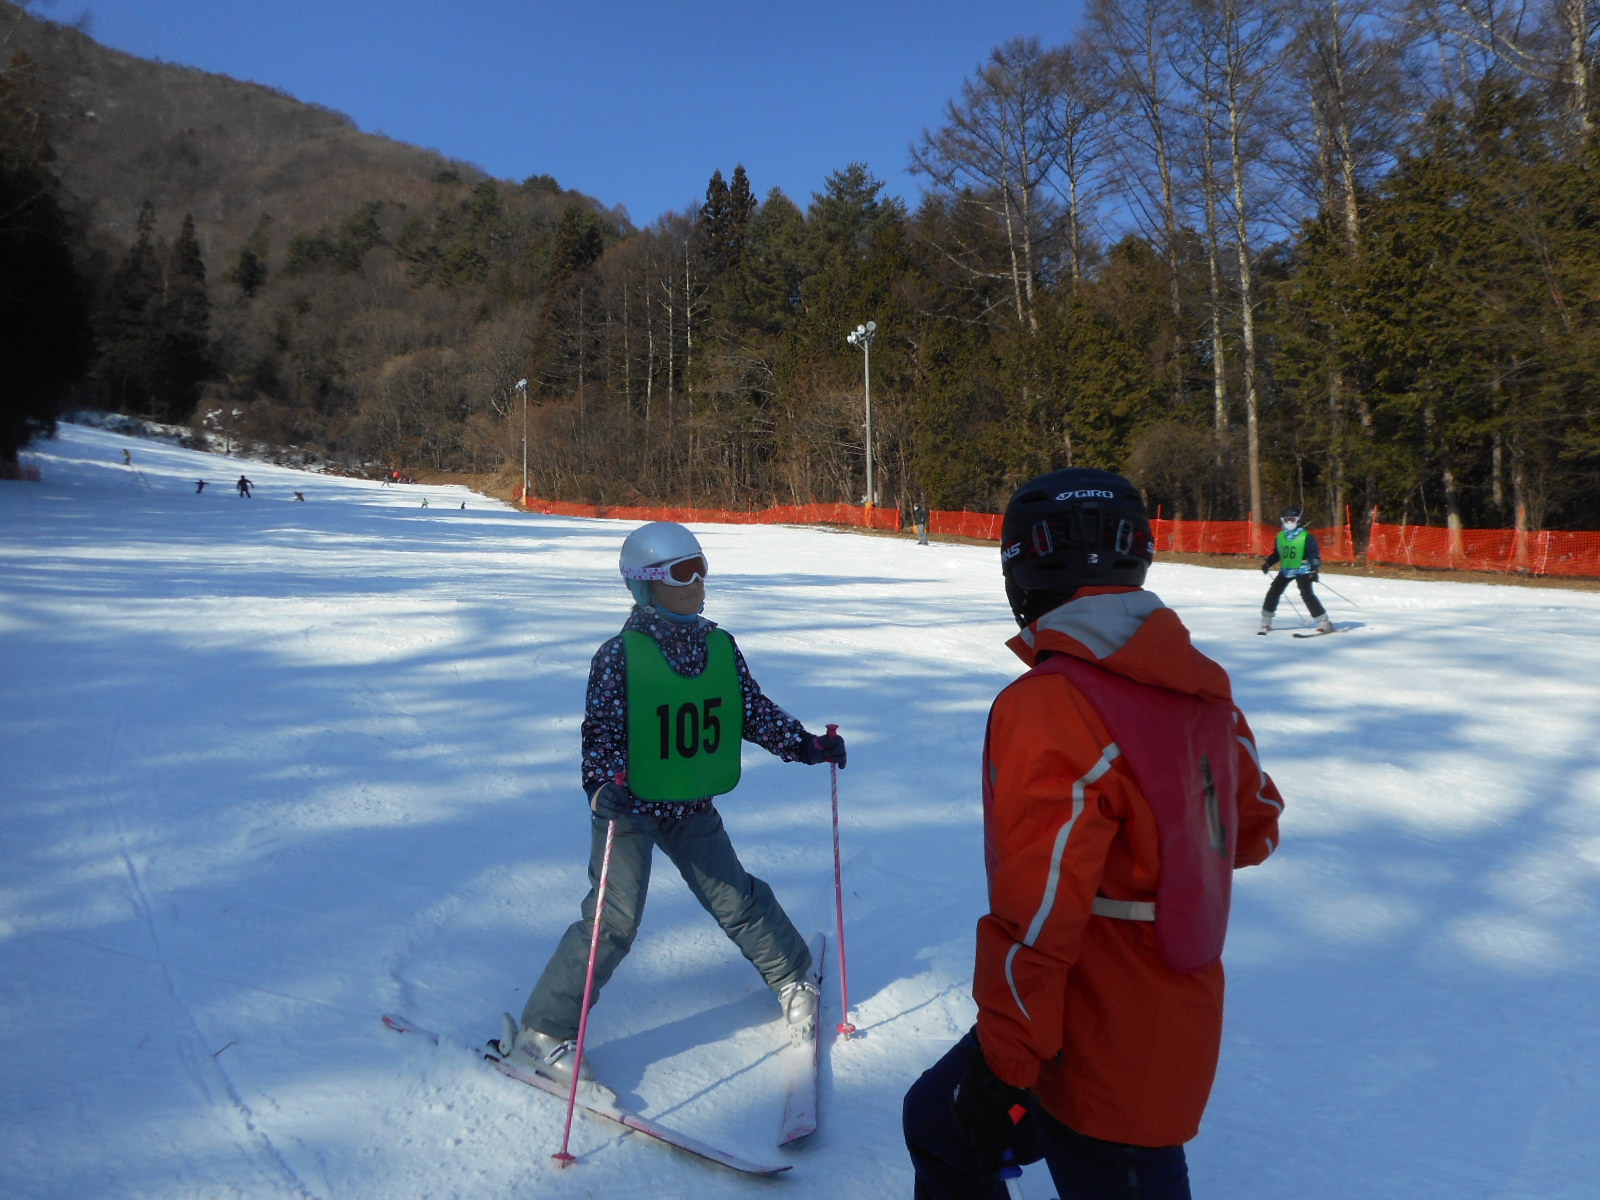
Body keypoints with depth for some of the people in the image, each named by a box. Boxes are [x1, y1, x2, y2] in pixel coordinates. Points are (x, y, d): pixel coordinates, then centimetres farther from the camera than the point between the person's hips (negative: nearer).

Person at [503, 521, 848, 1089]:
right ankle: (543, 1031, 6)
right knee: (614, 920, -8)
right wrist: (605, 784, -33)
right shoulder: (620, 655, -16)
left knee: (736, 898, 13)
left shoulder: (721, 647, 0)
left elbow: (753, 711, 8)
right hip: (629, 807, -5)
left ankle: (794, 980, 37)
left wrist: (806, 744, 1)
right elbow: (601, 730, -16)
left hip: (693, 806, 5)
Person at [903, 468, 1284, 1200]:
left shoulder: (1047, 710, -27)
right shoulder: (1202, 688, -2)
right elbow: (1256, 828, 12)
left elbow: (1035, 923, -26)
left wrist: (998, 1071, -14)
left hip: (1097, 1059, -7)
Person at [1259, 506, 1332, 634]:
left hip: (1302, 570, -6)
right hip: (1285, 570, 6)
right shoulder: (1280, 536, 7)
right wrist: (1267, 563, 5)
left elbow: (1315, 554, -10)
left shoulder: (1306, 536, -9)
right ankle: (1265, 622, 13)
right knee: (1273, 592, 1)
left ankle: (1324, 623, -11)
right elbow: (1276, 554, 19)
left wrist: (1314, 570, -20)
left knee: (1307, 595, -16)